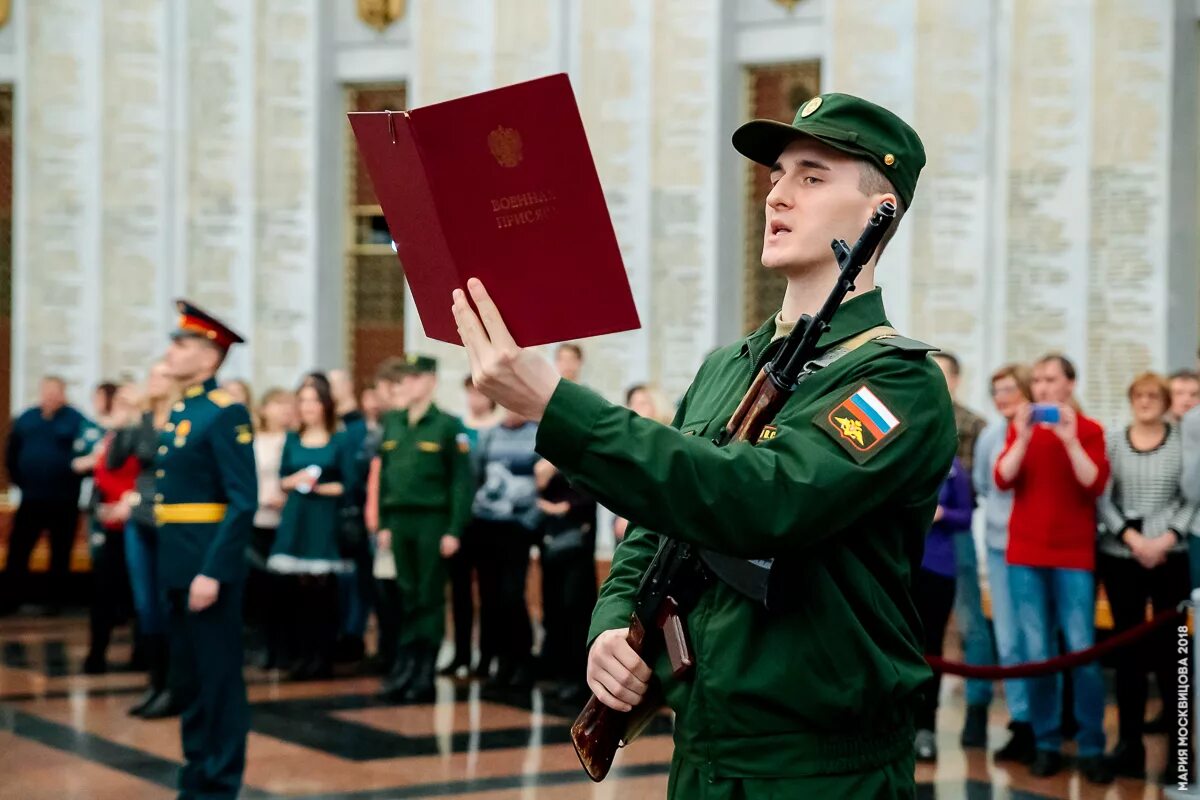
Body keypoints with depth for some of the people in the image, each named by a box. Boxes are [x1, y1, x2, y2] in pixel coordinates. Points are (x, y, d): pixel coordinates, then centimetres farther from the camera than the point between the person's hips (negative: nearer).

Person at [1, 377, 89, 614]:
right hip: (31, 499, 3)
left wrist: (72, 478, -14)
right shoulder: (26, 419, 6)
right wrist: (19, 480, 10)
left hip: (64, 502, -3)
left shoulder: (76, 421, -7)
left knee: (60, 556, 7)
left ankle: (55, 601, 18)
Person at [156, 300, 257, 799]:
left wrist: (213, 572, -23)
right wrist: (172, 567, 12)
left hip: (209, 565, -9)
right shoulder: (179, 413, 14)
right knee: (186, 677, 15)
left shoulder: (226, 415, -13)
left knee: (218, 677, -1)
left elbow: (244, 501, -18)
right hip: (177, 563, 9)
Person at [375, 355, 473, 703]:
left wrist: (454, 530, -13)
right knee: (407, 597, 8)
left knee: (430, 599, 0)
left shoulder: (448, 425, -4)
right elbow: (384, 475, 13)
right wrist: (383, 524, 8)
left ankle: (424, 675, 5)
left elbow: (461, 481, -8)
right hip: (398, 521, 5)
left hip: (432, 521, -4)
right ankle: (404, 668, 13)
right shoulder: (392, 424, 11)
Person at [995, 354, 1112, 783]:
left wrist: (1070, 440, -19)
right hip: (1025, 554, 2)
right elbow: (1002, 479, -6)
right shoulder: (1020, 428, 8)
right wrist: (1023, 437, -16)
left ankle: (1092, 748, 3)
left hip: (1074, 555, -2)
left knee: (1082, 651, -6)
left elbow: (1095, 484, -12)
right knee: (1036, 655, 1)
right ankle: (1047, 745, 9)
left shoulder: (1088, 429, 2)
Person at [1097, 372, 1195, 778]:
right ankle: (1129, 741, 10)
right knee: (1127, 647, 4)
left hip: (1170, 556, -1)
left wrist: (1166, 539, -11)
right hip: (1120, 555, 1)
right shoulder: (1112, 441, 5)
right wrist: (1131, 537, -10)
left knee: (1169, 646, 0)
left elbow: (1193, 498, 0)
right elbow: (1102, 498, 2)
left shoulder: (1182, 441, 2)